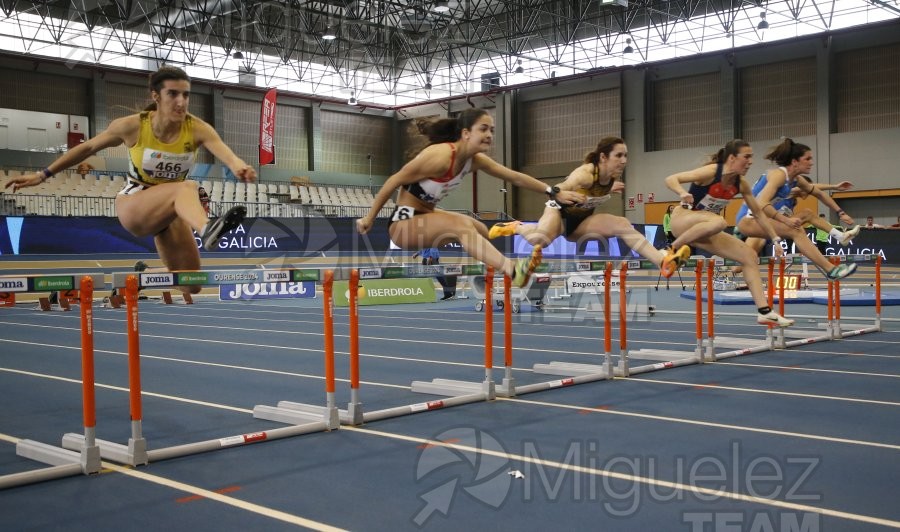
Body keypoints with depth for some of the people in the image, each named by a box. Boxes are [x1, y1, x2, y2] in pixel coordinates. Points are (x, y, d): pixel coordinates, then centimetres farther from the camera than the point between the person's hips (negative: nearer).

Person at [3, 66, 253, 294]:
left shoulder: (197, 129, -18)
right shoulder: (133, 126, -17)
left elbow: (225, 152, -39)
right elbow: (87, 147, -2)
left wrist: (239, 166, -62)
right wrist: (43, 175, 3)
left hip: (171, 209, 4)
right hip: (132, 206, -3)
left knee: (191, 288, 2)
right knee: (186, 188, -36)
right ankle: (207, 230, -70)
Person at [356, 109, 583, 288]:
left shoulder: (475, 160, -2)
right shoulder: (441, 156, -25)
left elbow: (515, 177, 3)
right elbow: (394, 182, -20)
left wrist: (554, 192, -3)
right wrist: (368, 218, -14)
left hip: (425, 215, 9)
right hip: (403, 223, -9)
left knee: (482, 231, 14)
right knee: (461, 225, -31)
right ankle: (512, 271, -48)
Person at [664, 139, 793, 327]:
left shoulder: (741, 184, -1)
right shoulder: (711, 172, -21)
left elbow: (758, 212, 11)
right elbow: (670, 179, -25)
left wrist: (776, 240, 9)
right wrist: (683, 193, -47)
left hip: (704, 230, 7)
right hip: (682, 221, -7)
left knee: (750, 256, -2)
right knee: (718, 221, -40)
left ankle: (764, 312, 0)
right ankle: (673, 249, -24)